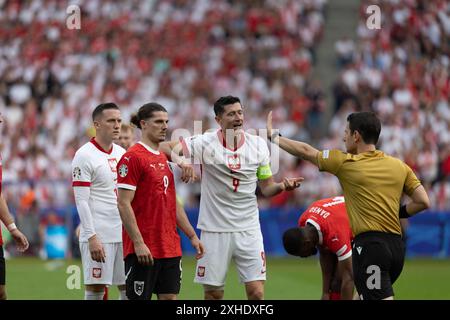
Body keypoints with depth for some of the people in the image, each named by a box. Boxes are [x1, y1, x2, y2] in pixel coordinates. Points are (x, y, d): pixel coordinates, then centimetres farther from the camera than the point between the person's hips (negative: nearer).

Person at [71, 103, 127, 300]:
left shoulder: (121, 154, 14)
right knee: (96, 288, -5)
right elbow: (81, 201, -12)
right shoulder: (85, 155, -8)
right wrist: (92, 237, -19)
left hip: (124, 233, 7)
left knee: (128, 288, 6)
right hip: (99, 235, -7)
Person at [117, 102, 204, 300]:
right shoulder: (132, 157, -10)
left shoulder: (165, 159, 16)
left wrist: (192, 235, 18)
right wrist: (138, 243, -20)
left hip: (170, 247, 8)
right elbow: (123, 204, -15)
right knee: (138, 298, -3)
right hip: (144, 250, -8)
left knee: (170, 297, 6)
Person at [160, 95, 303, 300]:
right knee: (213, 293, 4)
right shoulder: (205, 143, -7)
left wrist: (283, 186, -13)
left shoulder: (258, 144, 2)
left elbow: (266, 188, 8)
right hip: (215, 229, -2)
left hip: (248, 229, 2)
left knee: (256, 292, -7)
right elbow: (166, 148, -9)